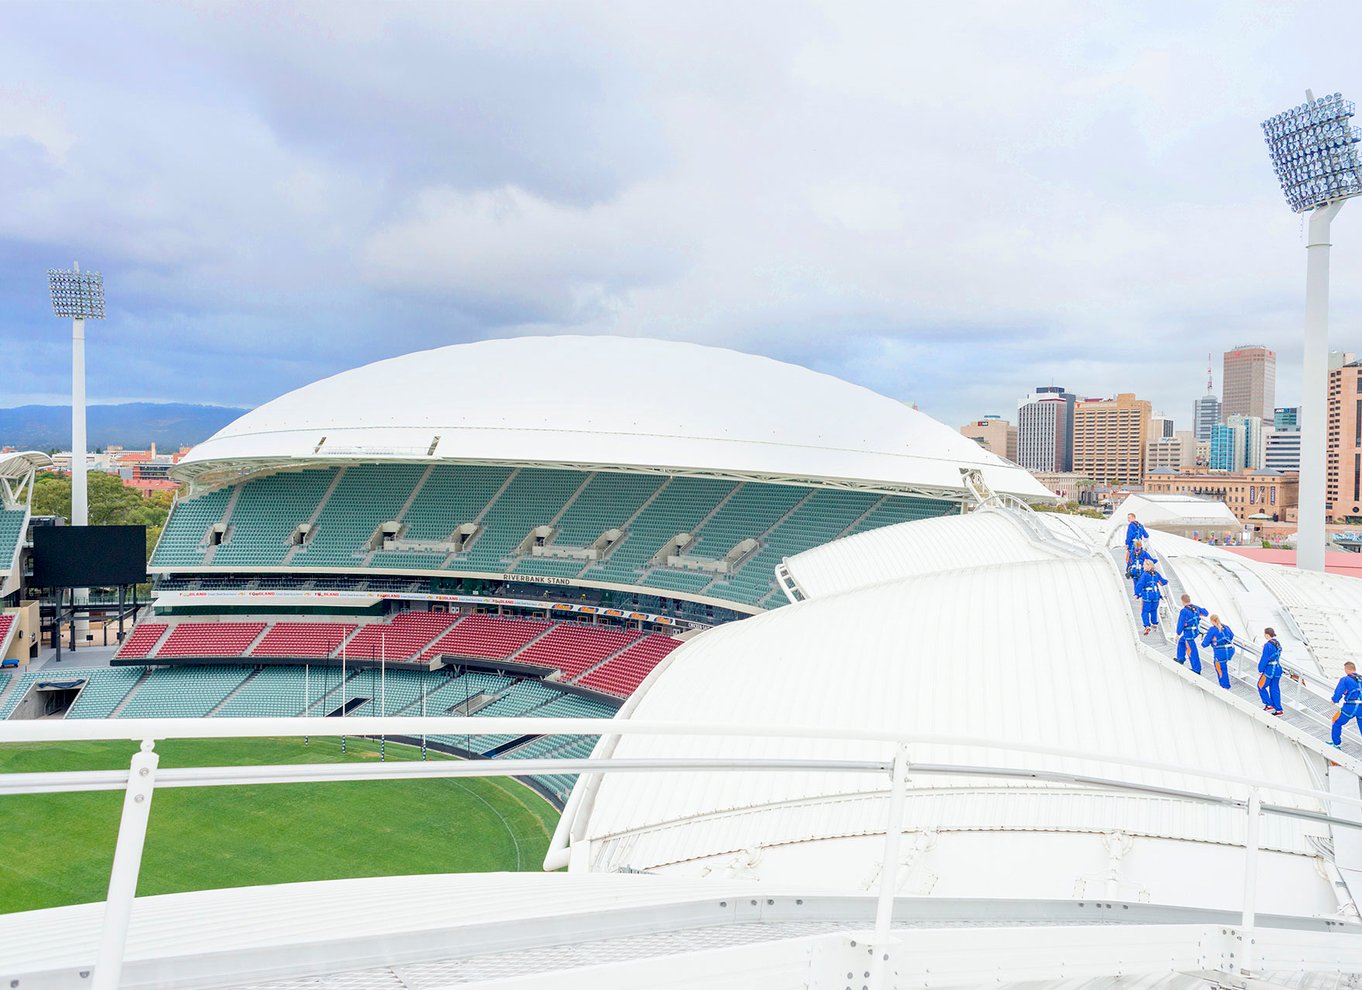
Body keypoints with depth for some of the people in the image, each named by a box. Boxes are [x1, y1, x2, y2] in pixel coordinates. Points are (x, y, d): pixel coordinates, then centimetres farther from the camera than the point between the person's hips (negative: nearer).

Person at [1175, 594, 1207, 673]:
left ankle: (1197, 669, 8)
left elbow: (1180, 623, -17)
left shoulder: (1184, 611, -21)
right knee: (1181, 641, 30)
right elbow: (1205, 613, 19)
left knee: (1192, 651, 1)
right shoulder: (1196, 608, 0)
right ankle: (1181, 659, 39)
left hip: (1188, 634, -8)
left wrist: (1178, 633, -6)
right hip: (1196, 631, 8)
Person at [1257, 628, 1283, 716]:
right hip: (1278, 669, 8)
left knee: (1261, 686, 8)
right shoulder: (1277, 644, 6)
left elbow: (1264, 659, -16)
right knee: (1275, 689, 13)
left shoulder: (1267, 645, -19)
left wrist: (1260, 670, -8)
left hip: (1269, 670, -8)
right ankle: (1278, 709, 15)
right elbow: (1277, 656, 14)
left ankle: (1269, 705, 6)